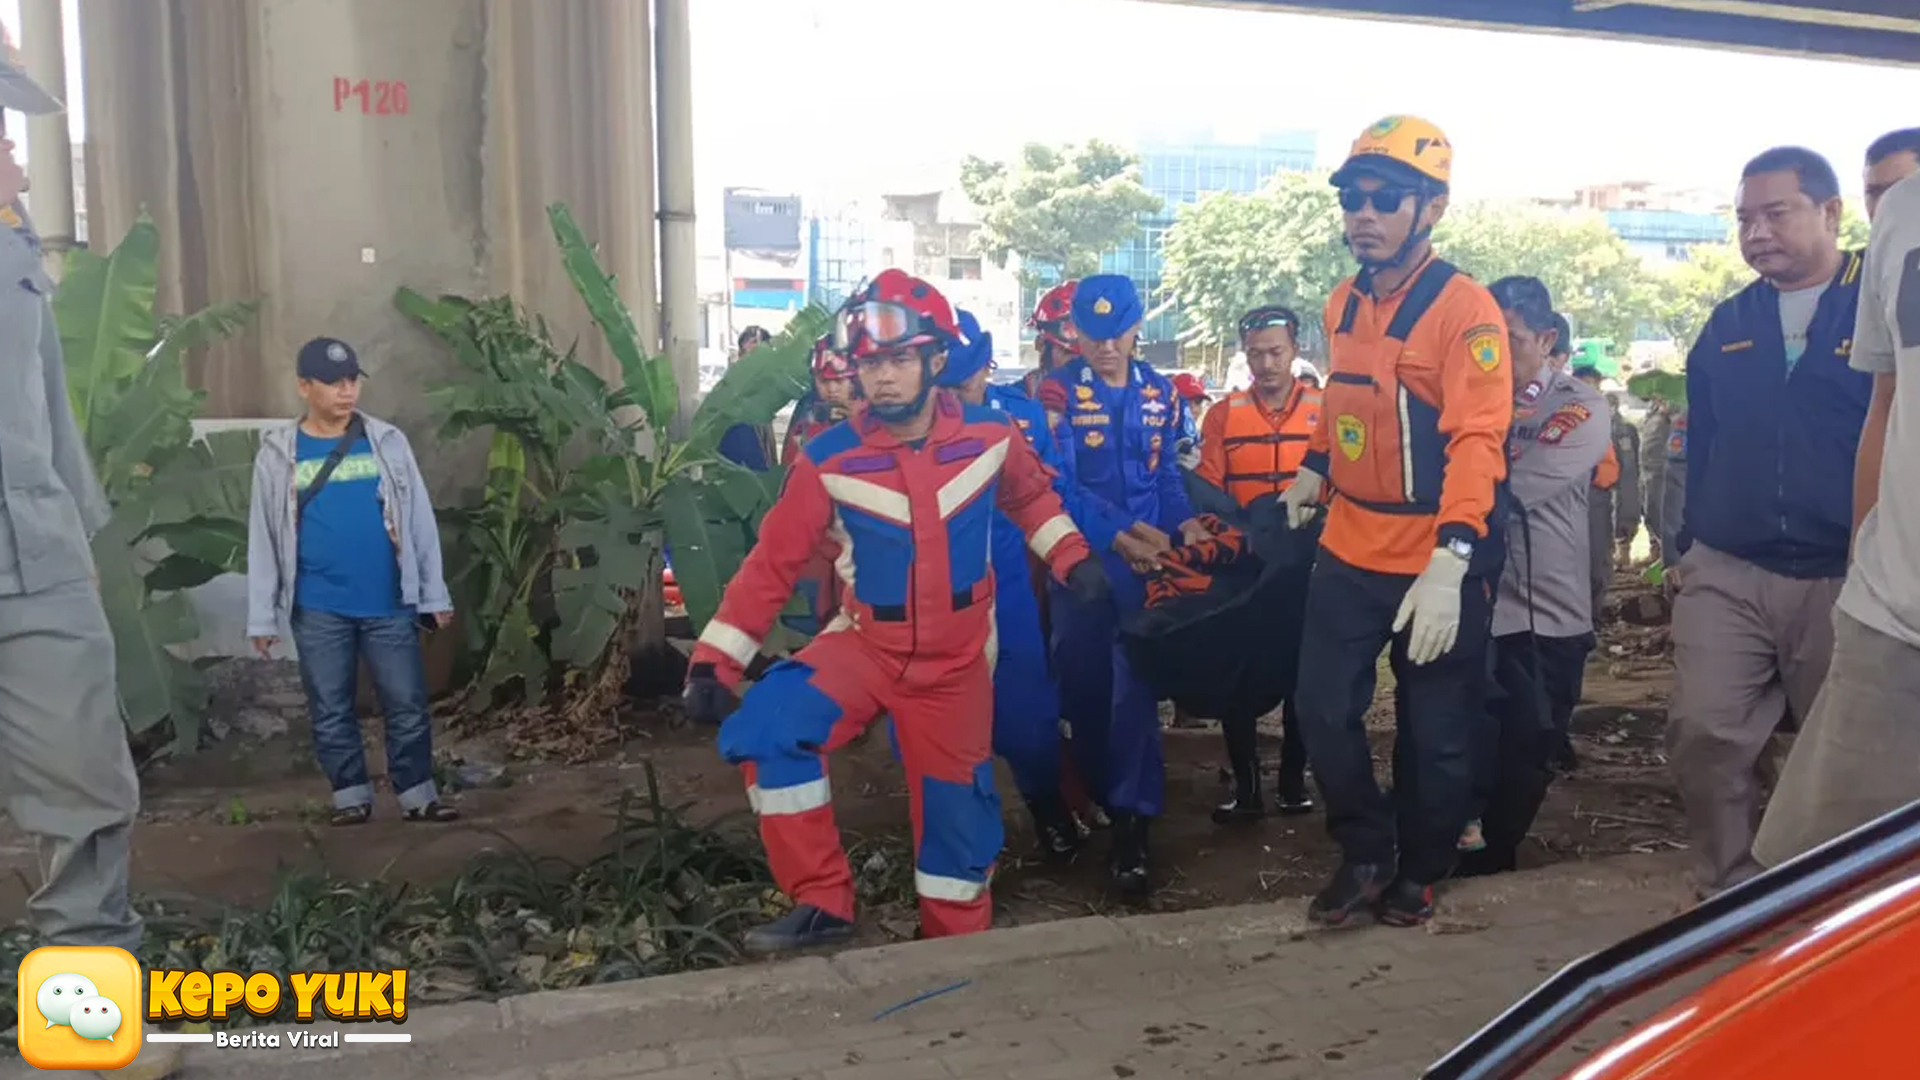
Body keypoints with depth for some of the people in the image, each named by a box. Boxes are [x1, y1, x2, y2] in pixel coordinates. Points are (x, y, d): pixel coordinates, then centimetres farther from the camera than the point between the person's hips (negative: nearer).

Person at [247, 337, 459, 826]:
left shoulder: (388, 441, 1)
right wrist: (262, 616, 2)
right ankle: (351, 796, 23)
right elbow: (263, 537, 3)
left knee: (408, 705, 4)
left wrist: (434, 594, 2)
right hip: (318, 609, 0)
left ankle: (418, 795, 16)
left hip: (389, 602, 0)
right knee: (331, 711, 9)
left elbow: (420, 519, 4)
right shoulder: (278, 453, 1)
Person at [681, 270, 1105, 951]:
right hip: (864, 642, 0)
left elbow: (1031, 497, 14)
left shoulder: (991, 438, -9)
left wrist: (1073, 559, 4)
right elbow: (772, 562, -10)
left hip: (956, 658, 1)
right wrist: (713, 662, -15)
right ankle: (822, 903, -9)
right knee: (764, 729, -23)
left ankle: (957, 942, 33)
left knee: (953, 809, 8)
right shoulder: (828, 461, -13)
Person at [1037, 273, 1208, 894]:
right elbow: (1060, 484, -13)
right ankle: (1110, 800, 26)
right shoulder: (1058, 392, -4)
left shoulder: (1160, 393, 8)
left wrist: (1183, 523, -5)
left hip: (1145, 556, 1)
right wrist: (1119, 536, -23)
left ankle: (1131, 826, -5)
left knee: (1135, 684, -7)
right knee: (1083, 682, 7)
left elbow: (1165, 471, 14)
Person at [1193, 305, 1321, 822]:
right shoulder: (1223, 415, 3)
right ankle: (1246, 787, 14)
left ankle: (1293, 780, 23)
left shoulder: (1326, 410, 0)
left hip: (1304, 565, -1)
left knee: (1300, 673, 8)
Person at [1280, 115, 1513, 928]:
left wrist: (1449, 564, -30)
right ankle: (1366, 853, 27)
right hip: (1349, 550, 6)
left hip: (1436, 561, -5)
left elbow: (1477, 442, -22)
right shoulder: (1343, 304, 7)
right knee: (1323, 710, 6)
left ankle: (1419, 872, 30)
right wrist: (1313, 470, 32)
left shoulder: (1465, 308, -14)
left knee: (1436, 733, 8)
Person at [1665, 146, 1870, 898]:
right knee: (1704, 735, -5)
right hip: (1725, 574, 3)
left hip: (1846, 579, -2)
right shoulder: (1728, 325, 10)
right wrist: (1686, 548, 15)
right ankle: (1728, 895, 11)